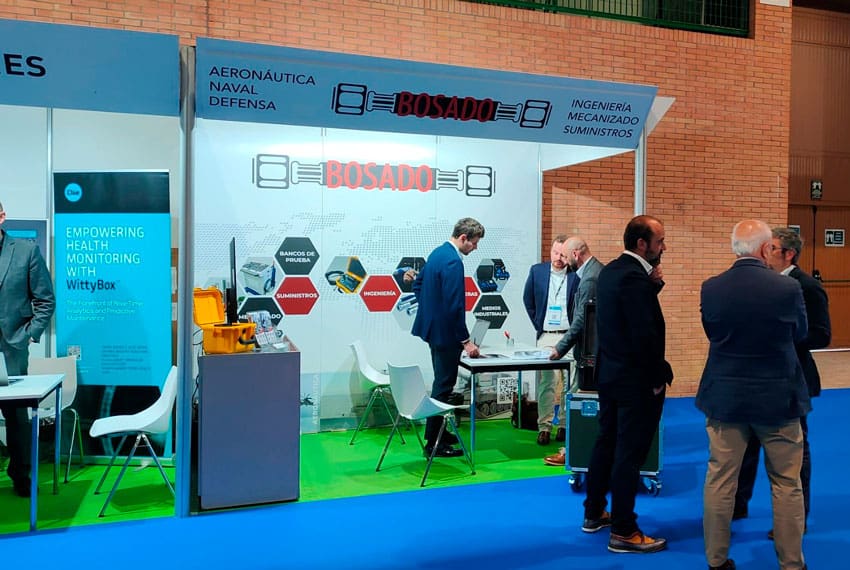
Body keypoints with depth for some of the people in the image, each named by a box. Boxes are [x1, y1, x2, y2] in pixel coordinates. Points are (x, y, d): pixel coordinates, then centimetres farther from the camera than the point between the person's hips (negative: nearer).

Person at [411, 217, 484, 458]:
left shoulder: (438, 253, 9)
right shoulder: (453, 262, -22)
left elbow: (418, 284, 18)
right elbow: (454, 305, -24)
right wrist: (466, 340, -19)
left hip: (432, 327, 10)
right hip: (445, 331, -10)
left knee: (441, 382, 21)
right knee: (443, 386, -2)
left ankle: (435, 431, 33)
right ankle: (434, 444, 6)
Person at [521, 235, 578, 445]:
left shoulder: (576, 275, -4)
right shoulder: (537, 270, 4)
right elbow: (528, 299, 14)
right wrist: (537, 324, 10)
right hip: (546, 336, 1)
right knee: (545, 381, -1)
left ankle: (565, 424, 15)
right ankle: (544, 426, 6)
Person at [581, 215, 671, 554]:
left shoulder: (610, 271, 8)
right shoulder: (635, 277, -21)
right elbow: (645, 335, -24)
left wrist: (653, 285, 0)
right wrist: (660, 377, -14)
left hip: (610, 374, 9)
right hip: (637, 380, -9)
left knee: (607, 443, 18)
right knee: (630, 454, 0)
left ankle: (594, 514, 31)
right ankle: (623, 532, 10)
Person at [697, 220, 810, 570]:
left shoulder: (710, 288, -8)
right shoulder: (788, 288, -14)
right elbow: (800, 334, 4)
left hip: (725, 397, 2)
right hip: (777, 397, -2)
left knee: (720, 481, 10)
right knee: (787, 485, 13)